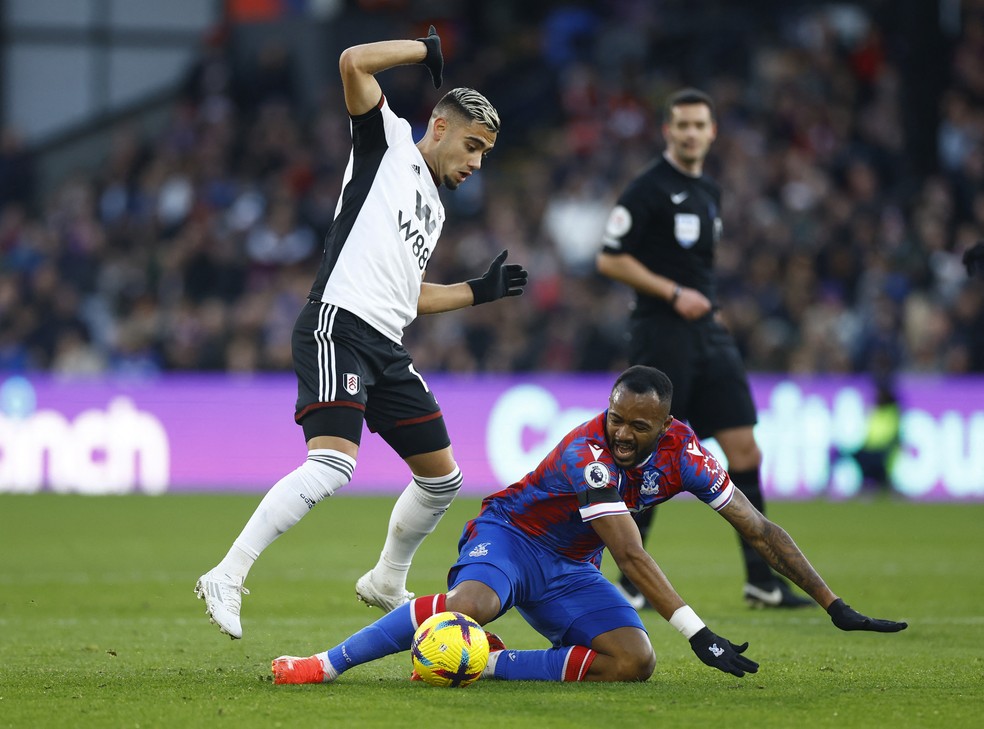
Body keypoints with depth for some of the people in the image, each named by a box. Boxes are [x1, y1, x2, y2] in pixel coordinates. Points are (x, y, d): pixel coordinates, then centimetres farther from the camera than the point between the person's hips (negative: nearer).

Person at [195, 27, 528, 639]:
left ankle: (386, 583, 35)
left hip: (386, 347, 9)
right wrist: (425, 49, 2)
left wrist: (479, 291, 30)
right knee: (334, 465, -26)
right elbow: (353, 63, -10)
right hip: (338, 325, -9)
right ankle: (226, 578, -24)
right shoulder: (390, 142, 5)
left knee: (442, 478, 13)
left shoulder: (435, 210, 26)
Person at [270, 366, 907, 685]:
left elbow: (759, 529, -5)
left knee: (635, 662, -21)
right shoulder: (589, 454, -29)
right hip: (510, 536, -6)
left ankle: (484, 666, -20)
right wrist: (697, 633, -40)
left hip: (569, 571, 6)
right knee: (471, 606, -40)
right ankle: (325, 665, -30)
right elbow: (631, 557, -34)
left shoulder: (681, 452, -10)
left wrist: (836, 607, -6)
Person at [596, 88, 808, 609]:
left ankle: (762, 581, 3)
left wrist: (706, 304, 14)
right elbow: (610, 259, -11)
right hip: (661, 336, -7)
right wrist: (674, 294, -14)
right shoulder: (649, 189, -8)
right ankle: (630, 581, 6)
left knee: (744, 452, 1)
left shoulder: (709, 193, 17)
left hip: (708, 334, 7)